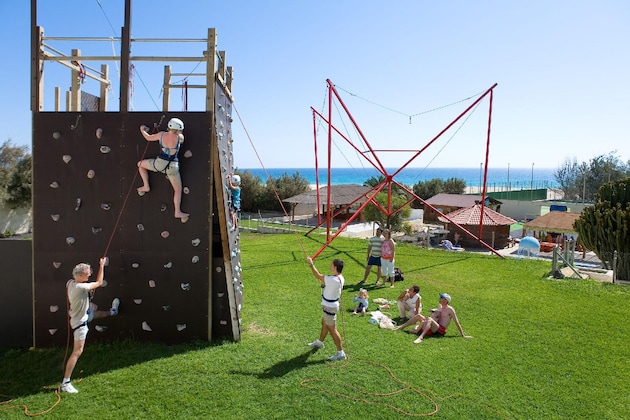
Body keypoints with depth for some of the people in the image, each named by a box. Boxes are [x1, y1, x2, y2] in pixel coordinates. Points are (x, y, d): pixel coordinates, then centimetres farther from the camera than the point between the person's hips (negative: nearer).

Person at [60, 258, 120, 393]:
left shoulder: (70, 283, -10)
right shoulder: (80, 287, -35)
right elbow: (99, 282, -21)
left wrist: (88, 290, 3)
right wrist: (102, 266, -14)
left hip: (83, 314, 9)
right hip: (80, 322, -9)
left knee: (96, 313, 38)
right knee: (77, 352, -4)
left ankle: (112, 311, 72)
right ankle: (65, 383, 0)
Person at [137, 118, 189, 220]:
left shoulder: (161, 135, -6)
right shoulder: (180, 137, -11)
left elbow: (148, 137, 11)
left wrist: (142, 130, 29)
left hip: (159, 164, 1)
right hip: (172, 167, -1)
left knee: (140, 164, 28)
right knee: (178, 189, 14)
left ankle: (146, 186, 22)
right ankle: (177, 212, 8)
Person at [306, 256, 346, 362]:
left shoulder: (333, 280, -32)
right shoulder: (340, 278, -3)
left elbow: (318, 276, -22)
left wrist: (311, 263, -13)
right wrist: (324, 284, 4)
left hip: (329, 307, -10)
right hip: (330, 304, 10)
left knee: (332, 329, 1)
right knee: (324, 324, 28)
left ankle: (340, 353, 11)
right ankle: (319, 342, 50)